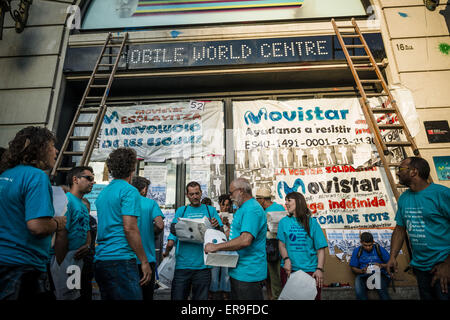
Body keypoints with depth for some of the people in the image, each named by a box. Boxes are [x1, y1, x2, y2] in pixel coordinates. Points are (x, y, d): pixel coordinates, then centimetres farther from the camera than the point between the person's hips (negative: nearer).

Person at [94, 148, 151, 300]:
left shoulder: (103, 192, 17)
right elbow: (130, 228, -17)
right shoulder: (129, 190, -9)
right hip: (120, 259, -9)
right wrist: (144, 261, -12)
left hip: (100, 259, 9)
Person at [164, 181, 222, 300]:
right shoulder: (181, 210, 12)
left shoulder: (210, 210, 10)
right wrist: (169, 245, -14)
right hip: (182, 263, 1)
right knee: (178, 296, 3)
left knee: (201, 297, 8)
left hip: (202, 265, 0)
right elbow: (174, 231, 4)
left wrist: (217, 225, -18)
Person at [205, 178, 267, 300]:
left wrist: (216, 247, -25)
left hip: (248, 273, -10)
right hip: (237, 271, 10)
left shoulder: (252, 209, -20)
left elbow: (245, 240, -31)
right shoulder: (243, 208, 14)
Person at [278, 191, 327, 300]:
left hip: (310, 270, -1)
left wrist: (319, 269, -11)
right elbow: (281, 244, 2)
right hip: (289, 270, 1)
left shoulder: (312, 222, 2)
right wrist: (286, 259, -15)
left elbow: (320, 248, -1)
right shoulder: (284, 222, 7)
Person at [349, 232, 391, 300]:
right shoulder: (357, 251, 8)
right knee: (359, 293, -32)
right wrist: (362, 271, -10)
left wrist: (381, 265, -12)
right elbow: (353, 268, 11)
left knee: (381, 289, -35)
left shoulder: (379, 249, 6)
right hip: (363, 276, 0)